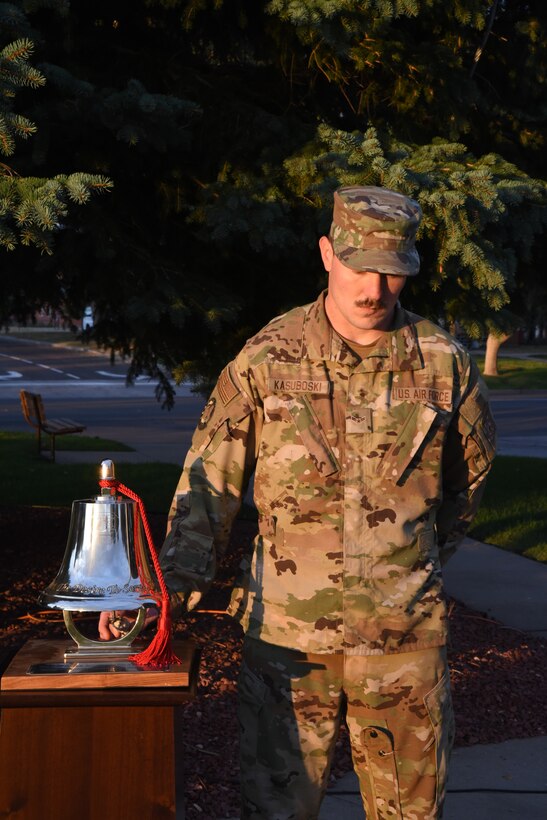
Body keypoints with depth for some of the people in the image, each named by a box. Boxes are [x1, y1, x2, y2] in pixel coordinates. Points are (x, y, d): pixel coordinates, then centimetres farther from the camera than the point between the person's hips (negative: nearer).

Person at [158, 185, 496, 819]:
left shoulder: (444, 363, 1)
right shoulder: (267, 359, -4)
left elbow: (472, 467, 18)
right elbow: (210, 478, -1)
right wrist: (182, 576, -11)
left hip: (406, 632, 2)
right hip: (288, 627, -1)